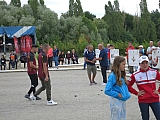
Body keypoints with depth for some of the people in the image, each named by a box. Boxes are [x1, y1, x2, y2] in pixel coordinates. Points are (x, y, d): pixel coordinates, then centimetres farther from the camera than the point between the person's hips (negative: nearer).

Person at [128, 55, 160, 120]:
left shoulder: (154, 72, 1)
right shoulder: (135, 75, -3)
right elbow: (128, 85, 2)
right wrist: (136, 93, -3)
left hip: (154, 99, 1)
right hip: (143, 101, -1)